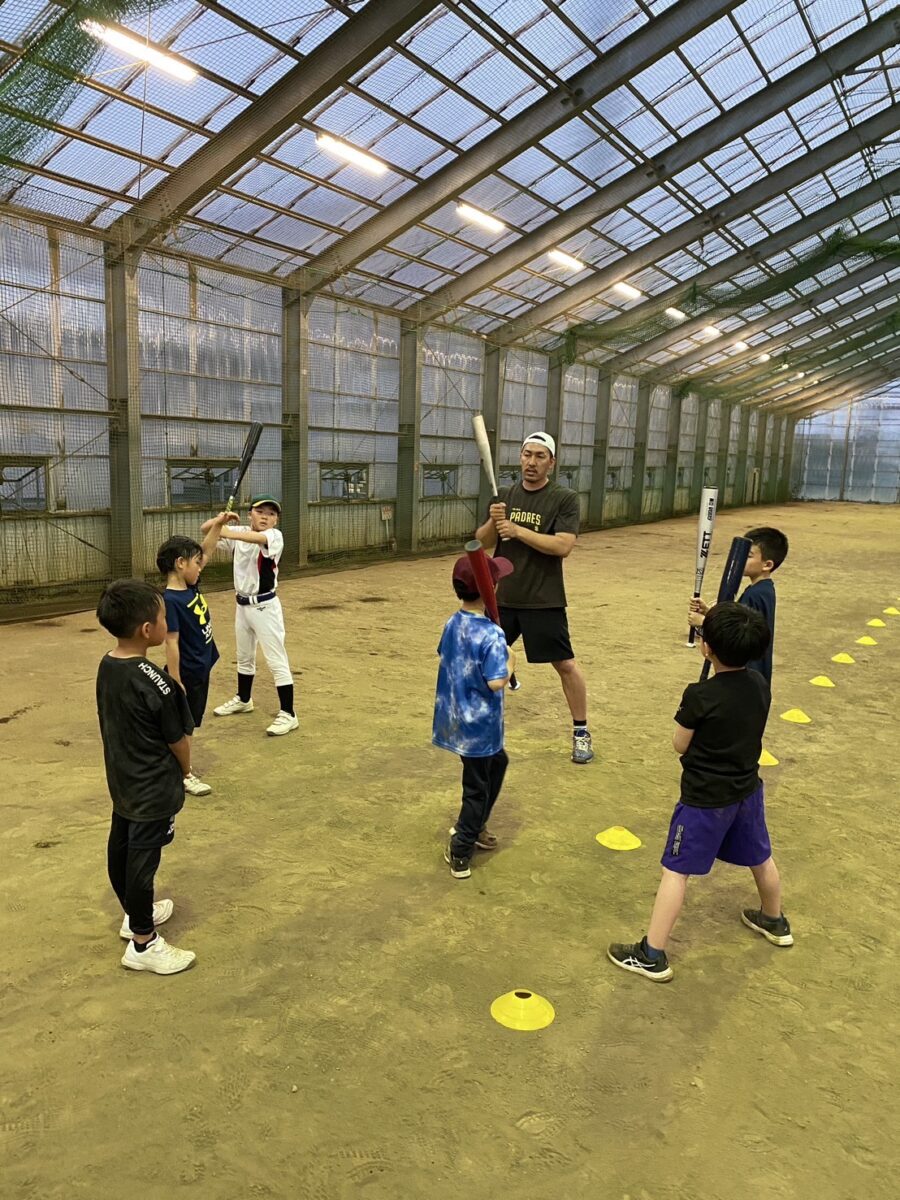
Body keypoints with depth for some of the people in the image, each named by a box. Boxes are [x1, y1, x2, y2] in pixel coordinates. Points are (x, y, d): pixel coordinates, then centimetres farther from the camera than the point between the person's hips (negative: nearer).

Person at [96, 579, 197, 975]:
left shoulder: (106, 666, -5)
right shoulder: (156, 683, -29)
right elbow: (178, 740, -17)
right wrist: (185, 769, 4)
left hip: (122, 782, 8)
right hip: (154, 790, -8)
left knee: (119, 849, 21)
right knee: (142, 861, 4)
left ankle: (135, 913, 43)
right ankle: (143, 943, 20)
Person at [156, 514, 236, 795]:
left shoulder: (191, 586, -1)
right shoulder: (170, 600, -25)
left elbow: (205, 552, 12)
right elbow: (172, 644, -24)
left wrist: (218, 524, 5)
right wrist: (175, 682, -22)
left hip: (201, 669, 9)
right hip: (186, 674, -9)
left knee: (189, 724, 21)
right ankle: (183, 775, 20)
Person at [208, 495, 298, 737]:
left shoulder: (275, 536, -16)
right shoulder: (240, 532, 1)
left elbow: (257, 538, -39)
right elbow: (205, 529, -3)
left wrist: (226, 532, -53)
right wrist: (220, 518, -24)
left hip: (265, 606, -7)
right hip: (242, 605, 7)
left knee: (277, 661, -5)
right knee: (244, 657, 23)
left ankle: (288, 714, 0)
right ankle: (243, 700, 42)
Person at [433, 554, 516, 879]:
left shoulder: (452, 624, -1)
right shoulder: (491, 634, -25)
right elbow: (495, 682, -28)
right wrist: (511, 662, -9)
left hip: (453, 716, 8)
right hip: (479, 724, -8)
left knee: (497, 761, 29)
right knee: (477, 787, 10)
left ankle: (472, 827, 39)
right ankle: (460, 852, 20)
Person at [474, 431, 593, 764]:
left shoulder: (565, 498, -7)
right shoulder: (506, 495, 7)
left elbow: (563, 546, -18)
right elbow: (481, 542, 6)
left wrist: (518, 530, -23)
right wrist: (493, 522, -15)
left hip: (543, 601, -4)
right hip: (502, 596, 4)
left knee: (565, 664, 0)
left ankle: (581, 731, 17)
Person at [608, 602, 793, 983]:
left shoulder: (699, 696, -25)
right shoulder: (759, 685, -7)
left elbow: (680, 745, -12)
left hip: (704, 798, -7)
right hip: (747, 790, 7)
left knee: (675, 870, 1)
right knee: (760, 857, 27)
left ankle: (651, 956, 6)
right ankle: (774, 921, 52)